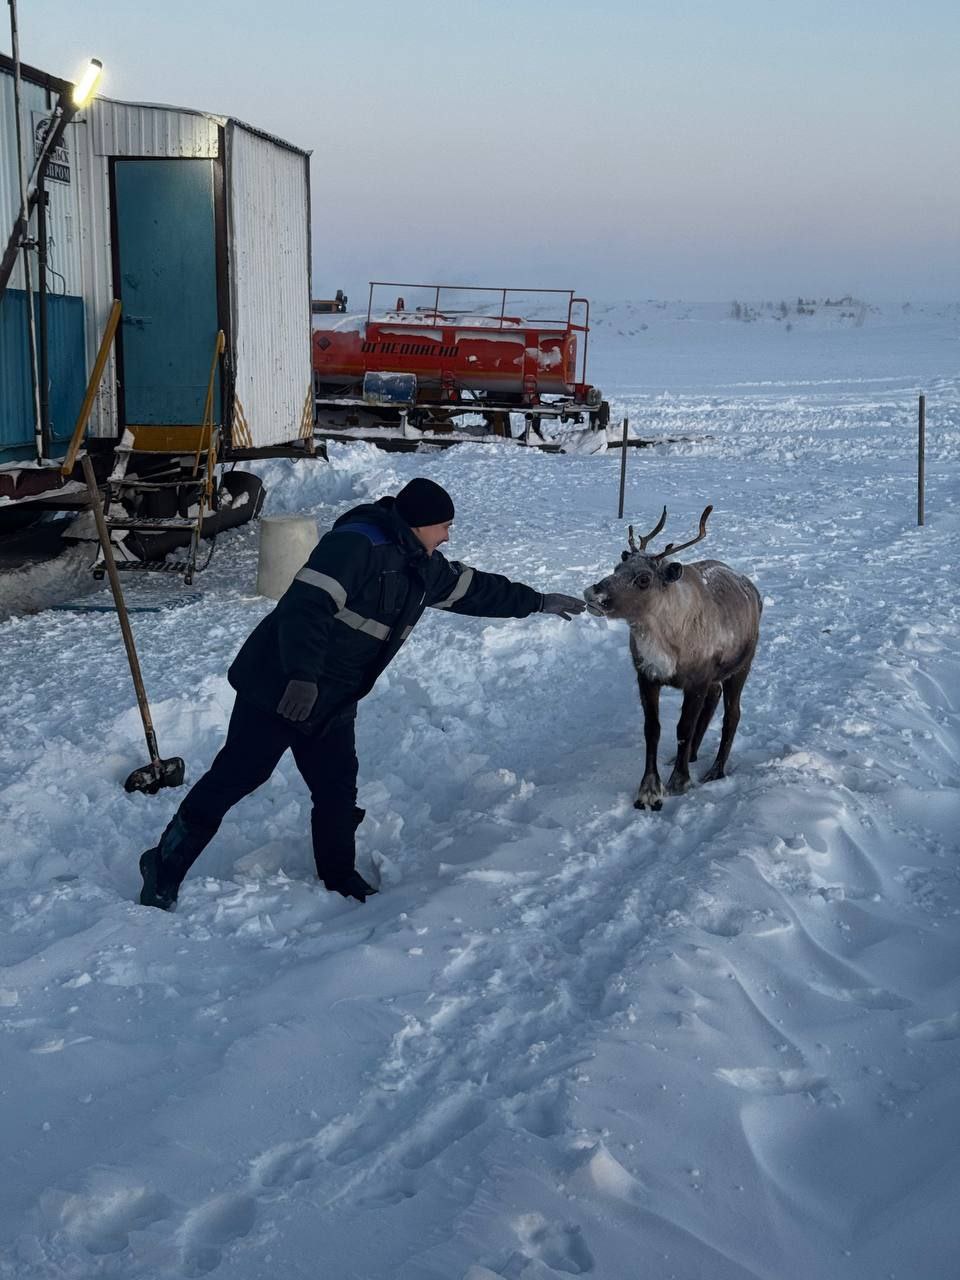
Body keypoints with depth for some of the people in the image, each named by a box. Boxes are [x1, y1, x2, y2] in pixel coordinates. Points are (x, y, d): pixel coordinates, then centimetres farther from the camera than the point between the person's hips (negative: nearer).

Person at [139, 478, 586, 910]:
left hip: (332, 704, 8)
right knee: (234, 777, -3)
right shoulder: (355, 545, -20)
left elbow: (472, 587, 25)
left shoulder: (422, 567, 10)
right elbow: (305, 606, -29)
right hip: (279, 688, -8)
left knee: (337, 791, 9)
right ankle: (166, 865, 9)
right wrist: (302, 676, -38)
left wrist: (537, 602, 30)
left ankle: (340, 879, 26)